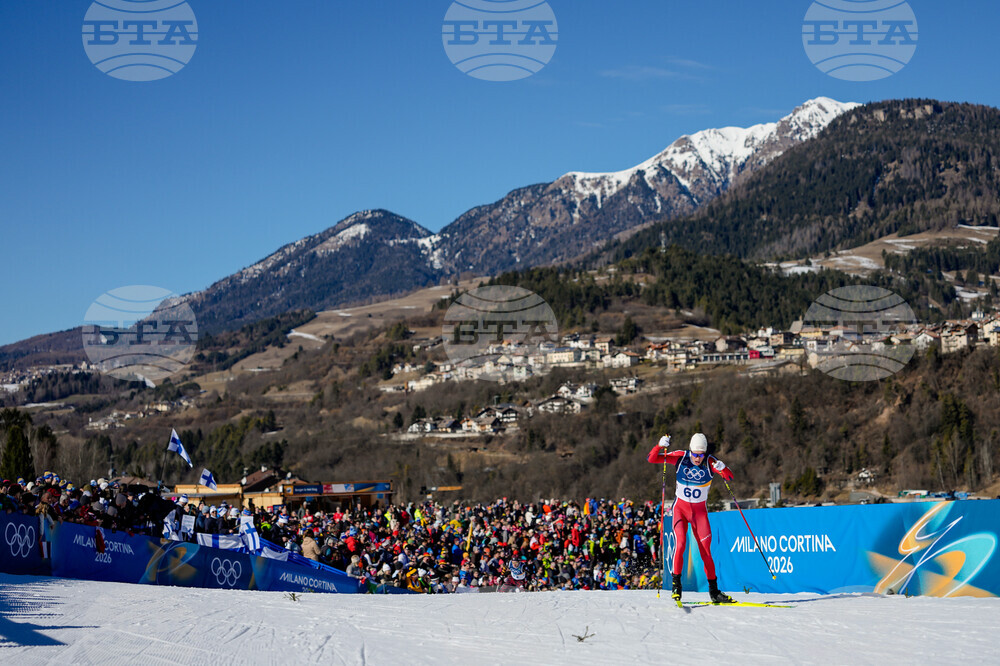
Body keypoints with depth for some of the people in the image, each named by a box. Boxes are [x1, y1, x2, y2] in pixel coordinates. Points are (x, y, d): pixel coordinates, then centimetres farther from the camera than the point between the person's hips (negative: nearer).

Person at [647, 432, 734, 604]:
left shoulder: (709, 461, -11)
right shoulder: (681, 457, -11)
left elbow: (730, 477, -19)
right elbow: (651, 459, -13)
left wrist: (721, 468, -40)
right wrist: (660, 446, -31)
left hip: (699, 510, 1)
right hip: (680, 507, -1)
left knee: (705, 549, 1)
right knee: (680, 543, -19)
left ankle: (714, 591, 10)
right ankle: (676, 585, -10)